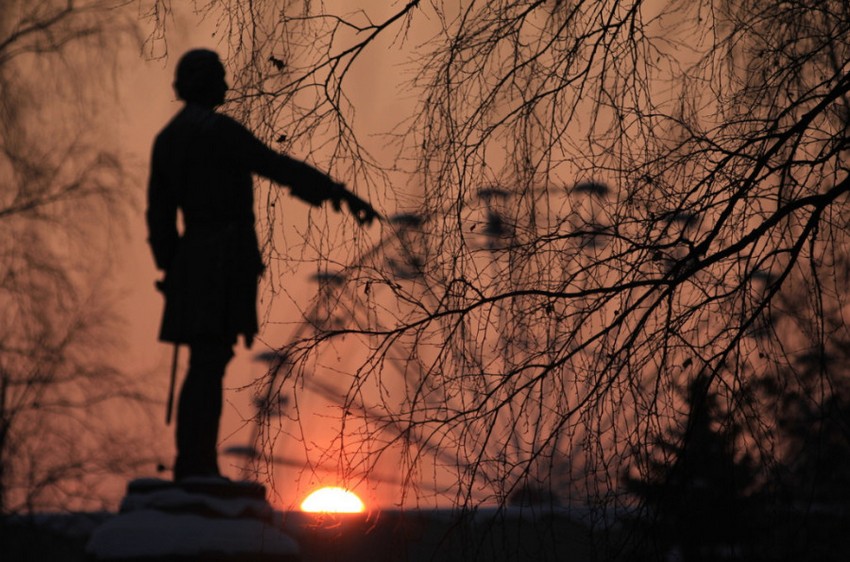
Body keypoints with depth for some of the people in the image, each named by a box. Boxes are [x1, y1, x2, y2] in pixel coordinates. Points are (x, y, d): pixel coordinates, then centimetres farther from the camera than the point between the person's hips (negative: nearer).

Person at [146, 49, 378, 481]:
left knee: (209, 363, 10)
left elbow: (159, 215, 16)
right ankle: (194, 466, -13)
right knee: (208, 363, -11)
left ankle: (197, 466, 10)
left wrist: (171, 269, 21)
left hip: (194, 259, 9)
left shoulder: (167, 139, 16)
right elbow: (277, 166, -13)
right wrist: (341, 194, -12)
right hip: (224, 261, -9)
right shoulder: (217, 129, -9)